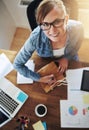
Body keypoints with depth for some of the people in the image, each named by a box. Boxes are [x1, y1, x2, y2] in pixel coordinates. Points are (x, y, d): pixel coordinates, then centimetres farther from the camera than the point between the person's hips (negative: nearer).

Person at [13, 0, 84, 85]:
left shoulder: (77, 28, -36)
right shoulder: (36, 38, -41)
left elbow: (74, 49, -11)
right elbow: (17, 64, -27)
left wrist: (66, 58, -27)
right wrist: (39, 78, -31)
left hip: (70, 61, 2)